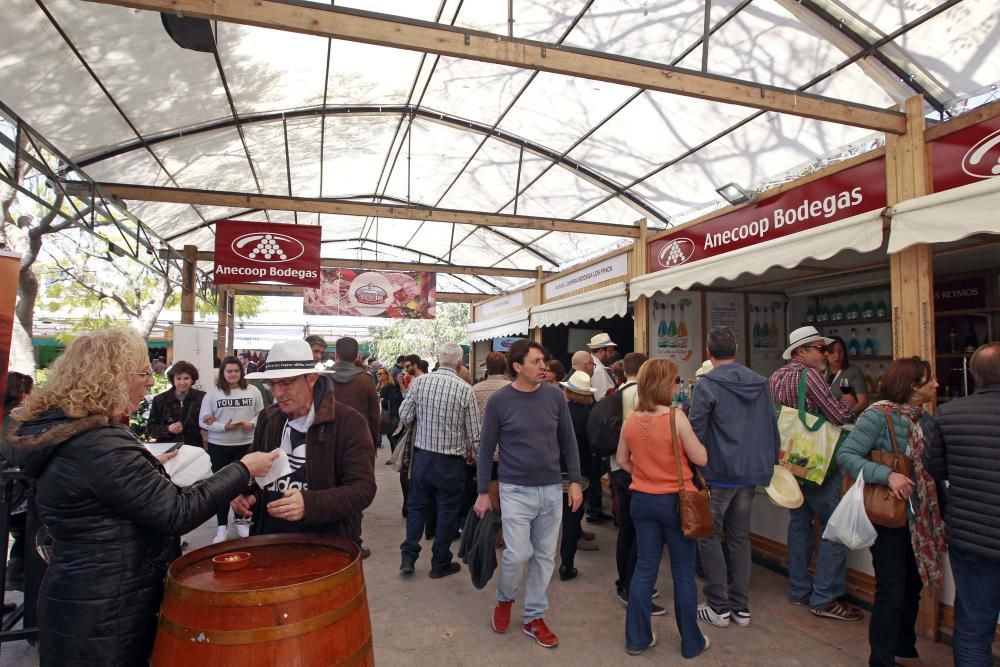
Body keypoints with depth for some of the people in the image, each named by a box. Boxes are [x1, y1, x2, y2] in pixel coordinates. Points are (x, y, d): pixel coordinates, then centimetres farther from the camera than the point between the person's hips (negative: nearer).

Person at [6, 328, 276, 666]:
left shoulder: (63, 432, 3)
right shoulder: (101, 446, -29)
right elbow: (177, 512, -27)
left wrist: (148, 469, 20)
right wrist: (243, 470, -20)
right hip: (104, 613, -10)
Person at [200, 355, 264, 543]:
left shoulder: (252, 391, 2)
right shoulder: (212, 393, -3)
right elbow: (204, 420, -5)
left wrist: (252, 424, -14)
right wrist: (224, 426, -18)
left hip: (246, 444, 1)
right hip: (219, 446, -1)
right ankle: (222, 525, 20)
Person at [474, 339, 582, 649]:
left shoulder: (555, 395, -2)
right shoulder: (499, 401, -10)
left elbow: (568, 441, 6)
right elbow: (486, 449, -3)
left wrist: (575, 481, 2)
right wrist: (483, 492, -1)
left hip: (552, 490, 3)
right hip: (515, 490, -3)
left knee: (545, 556, 10)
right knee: (518, 554, -5)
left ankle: (534, 618, 28)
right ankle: (504, 599, 27)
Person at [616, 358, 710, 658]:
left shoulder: (631, 419, -2)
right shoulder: (675, 416, -18)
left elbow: (622, 460, 8)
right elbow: (701, 458, -11)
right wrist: (692, 435, 4)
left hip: (642, 500, 4)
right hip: (676, 501, -4)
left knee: (644, 568, 14)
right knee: (683, 573, 11)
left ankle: (637, 638, 23)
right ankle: (691, 642, 25)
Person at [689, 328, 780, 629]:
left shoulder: (707, 385, -13)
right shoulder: (759, 383, 6)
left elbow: (695, 431, -16)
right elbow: (772, 427, 10)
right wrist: (771, 462, 19)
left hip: (718, 472, -6)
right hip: (751, 472, 6)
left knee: (709, 536, 7)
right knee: (740, 537, 16)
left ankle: (719, 607, 12)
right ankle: (741, 607, 23)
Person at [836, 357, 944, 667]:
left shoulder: (925, 419, 4)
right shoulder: (879, 415, -17)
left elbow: (930, 466, 10)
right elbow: (846, 455, -22)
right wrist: (887, 475, -32)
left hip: (918, 517, 7)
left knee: (913, 586, 19)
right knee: (892, 591, 1)